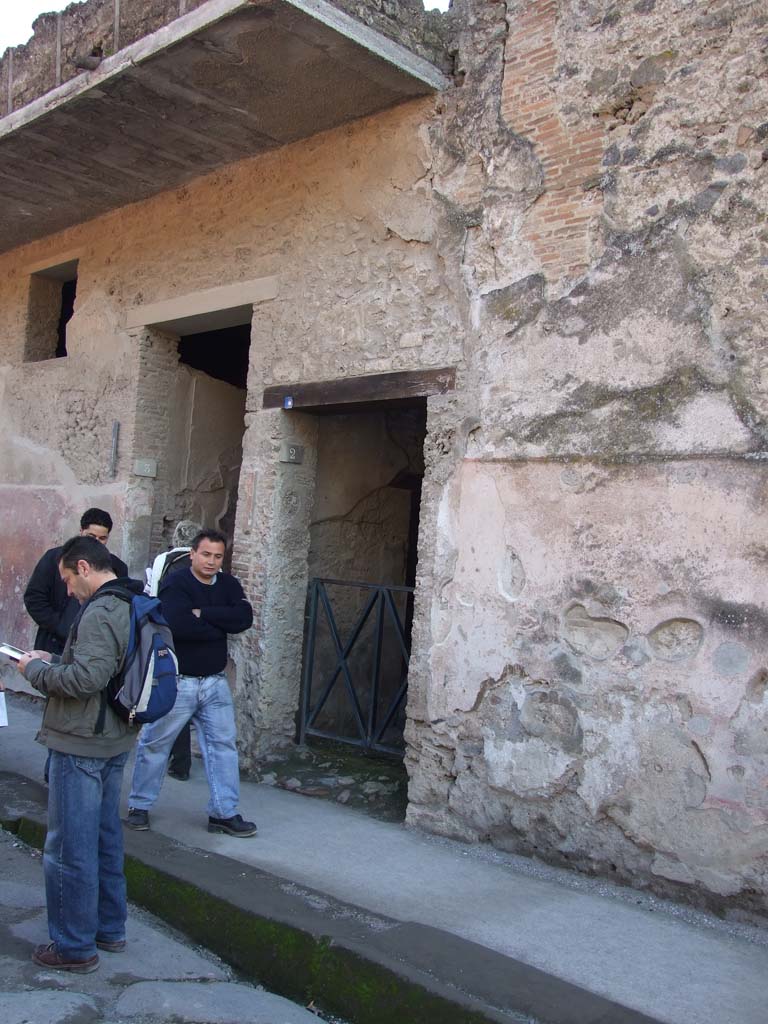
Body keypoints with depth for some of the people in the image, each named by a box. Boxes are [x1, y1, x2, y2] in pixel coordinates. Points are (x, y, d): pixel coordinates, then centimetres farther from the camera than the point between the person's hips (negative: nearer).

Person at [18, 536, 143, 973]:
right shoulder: (134, 606, 11)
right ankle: (110, 928, 30)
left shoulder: (100, 612, -20)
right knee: (106, 839, 19)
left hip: (81, 745, -10)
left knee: (70, 849, 2)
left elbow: (86, 678, -29)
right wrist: (53, 660, 9)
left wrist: (36, 669, -13)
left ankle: (74, 946, 13)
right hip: (115, 743, 10)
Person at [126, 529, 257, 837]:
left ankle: (224, 812, 13)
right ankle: (139, 806, 24)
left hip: (215, 682, 5)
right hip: (176, 681, -5)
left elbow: (244, 618, -12)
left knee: (223, 743, 5)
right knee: (155, 743, 7)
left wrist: (203, 613, -19)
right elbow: (179, 625, -29)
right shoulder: (175, 584, -12)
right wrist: (220, 626, -16)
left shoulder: (228, 585, 5)